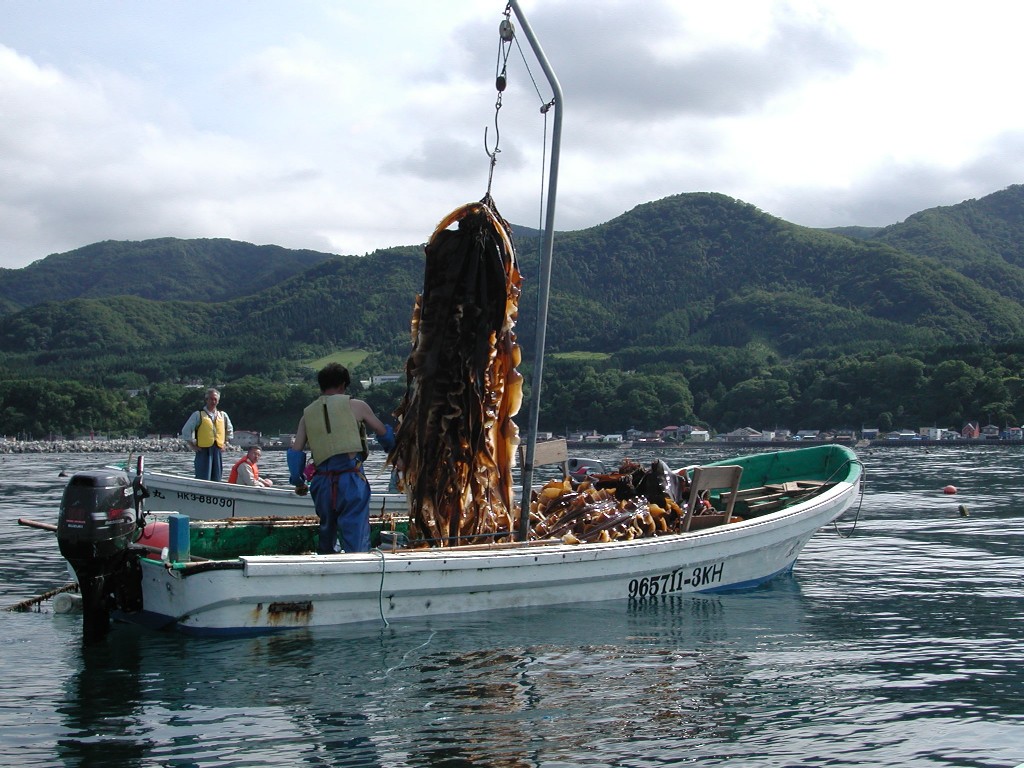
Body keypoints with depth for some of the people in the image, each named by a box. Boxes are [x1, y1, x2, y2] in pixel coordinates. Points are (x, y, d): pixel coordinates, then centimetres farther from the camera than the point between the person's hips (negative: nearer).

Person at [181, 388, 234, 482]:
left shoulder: (223, 415, 13)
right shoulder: (198, 415, -1)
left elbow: (230, 431, 27)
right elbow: (186, 431, -2)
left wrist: (225, 443, 16)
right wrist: (192, 446, -5)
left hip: (217, 451, 5)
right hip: (203, 451, -5)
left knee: (216, 479, 7)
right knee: (203, 480, -9)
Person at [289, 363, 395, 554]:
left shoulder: (308, 413, 14)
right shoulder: (356, 406, 5)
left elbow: (295, 451, 8)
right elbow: (383, 433, 17)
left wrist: (297, 482, 19)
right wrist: (391, 448, 37)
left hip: (322, 481, 4)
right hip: (351, 479, -4)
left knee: (326, 532, 22)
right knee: (356, 539, -6)